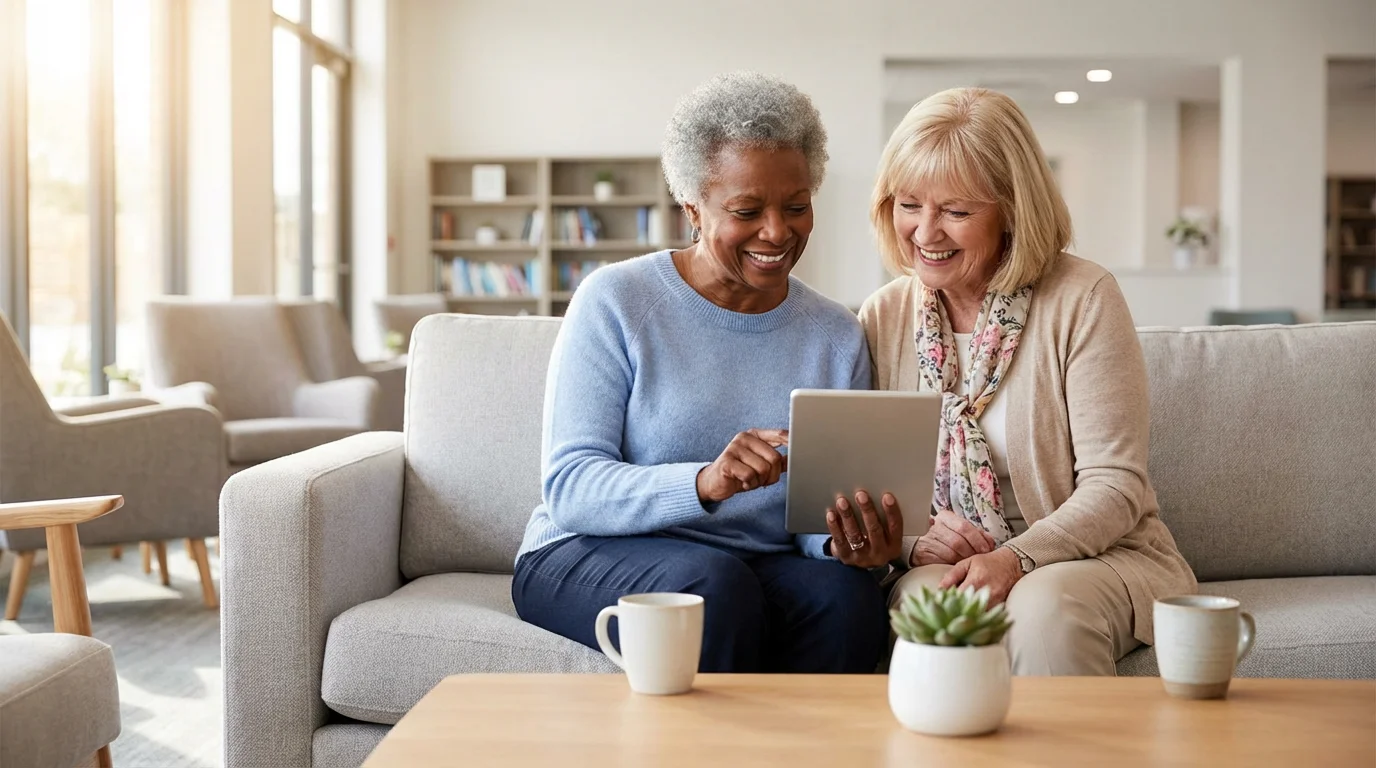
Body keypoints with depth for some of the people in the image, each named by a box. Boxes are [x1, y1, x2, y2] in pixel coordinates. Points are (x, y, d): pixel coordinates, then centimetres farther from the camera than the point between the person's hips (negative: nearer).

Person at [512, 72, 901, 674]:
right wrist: (703, 482, -31)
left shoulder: (836, 337, 8)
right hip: (590, 557, -3)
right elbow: (569, 488, -14)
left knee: (848, 593, -28)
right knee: (715, 584, -34)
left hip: (760, 567, 3)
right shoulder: (615, 302, -5)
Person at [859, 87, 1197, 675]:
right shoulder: (883, 318, 6)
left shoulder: (1082, 298, -6)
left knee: (1046, 605, -35)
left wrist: (1017, 557, -26)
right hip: (940, 566, 2)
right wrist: (910, 536, -15)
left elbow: (1116, 484, -10)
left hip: (1094, 557, -1)